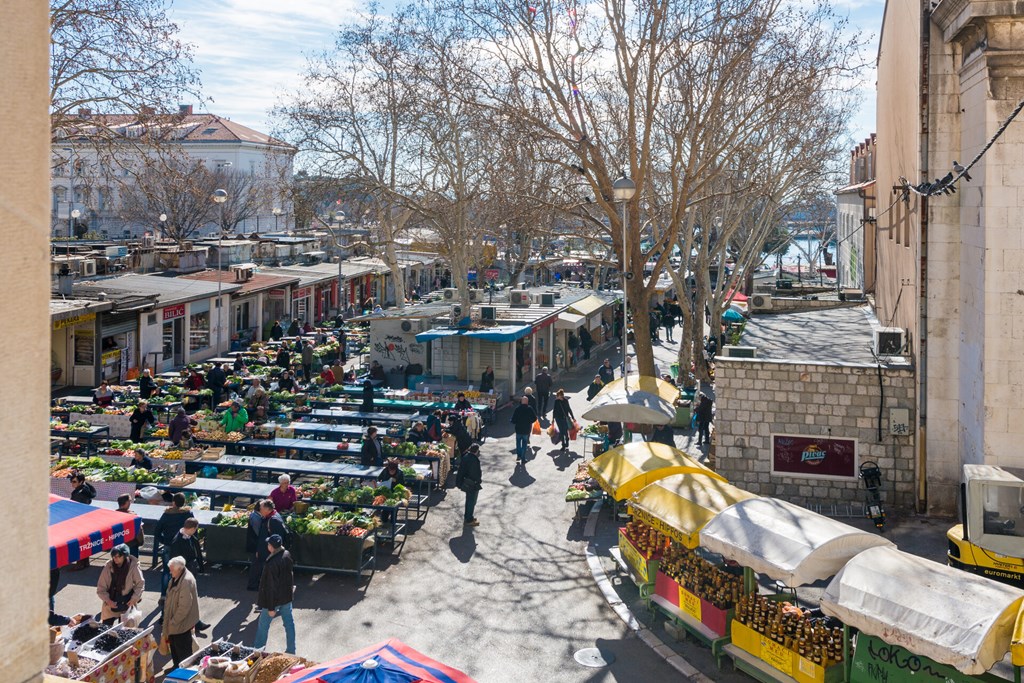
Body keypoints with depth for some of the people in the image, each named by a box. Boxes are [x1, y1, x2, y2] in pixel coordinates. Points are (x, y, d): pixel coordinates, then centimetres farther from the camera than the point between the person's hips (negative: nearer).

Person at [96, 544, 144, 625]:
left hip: (127, 603, -2)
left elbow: (140, 584, -3)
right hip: (110, 603, 2)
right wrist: (107, 600, -17)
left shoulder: (134, 566, -15)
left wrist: (134, 599, -12)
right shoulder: (108, 566, -12)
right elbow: (101, 587, -5)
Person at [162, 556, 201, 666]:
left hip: (182, 624, -10)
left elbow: (184, 606, -27)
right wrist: (168, 620, 14)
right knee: (174, 645, 23)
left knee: (183, 650, 4)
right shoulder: (176, 578, 3)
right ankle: (177, 666, 39)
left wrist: (173, 621, -19)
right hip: (174, 621, 10)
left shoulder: (187, 581, -28)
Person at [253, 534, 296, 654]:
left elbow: (271, 586, -24)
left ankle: (257, 649, 30)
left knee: (263, 624, 14)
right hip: (287, 596, 7)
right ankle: (291, 650, 25)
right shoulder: (287, 555, -7)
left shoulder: (272, 563, -29)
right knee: (289, 622, 15)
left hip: (275, 598, -6)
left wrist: (271, 607, -16)